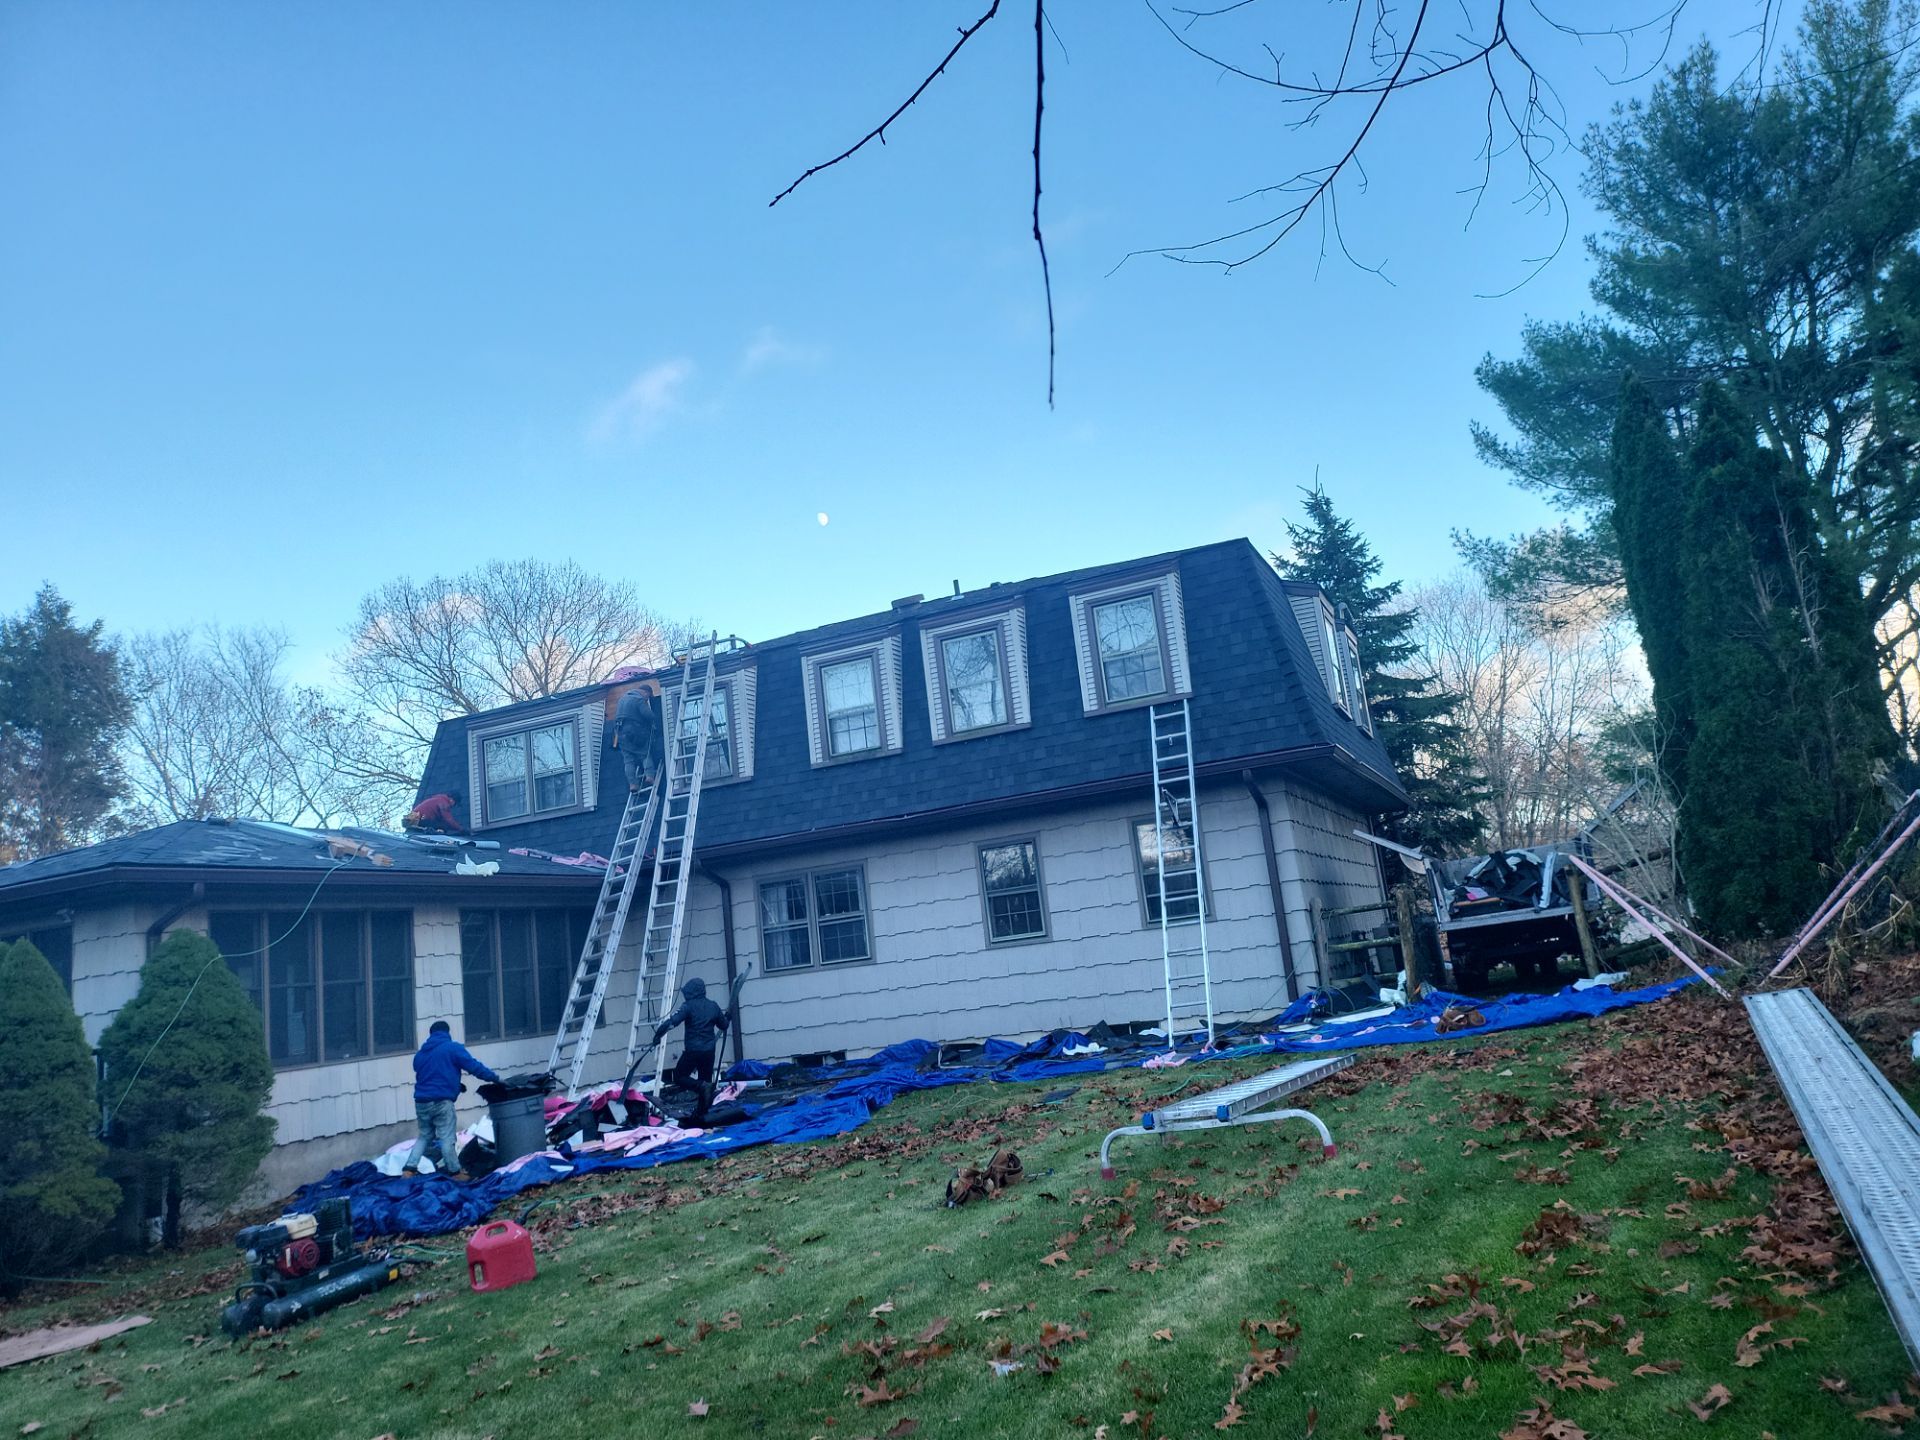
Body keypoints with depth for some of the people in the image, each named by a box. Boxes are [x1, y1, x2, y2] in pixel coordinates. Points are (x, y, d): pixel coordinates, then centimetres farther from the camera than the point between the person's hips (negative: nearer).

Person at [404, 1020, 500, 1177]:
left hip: (421, 1101, 6)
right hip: (441, 1101, -6)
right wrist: (495, 1078, 2)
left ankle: (409, 1167, 8)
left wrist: (456, 1084, 29)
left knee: (425, 1136, 18)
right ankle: (454, 1172, 1)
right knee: (447, 1139, -2)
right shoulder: (453, 1048, -1)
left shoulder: (420, 1053, 18)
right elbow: (474, 1066, -6)